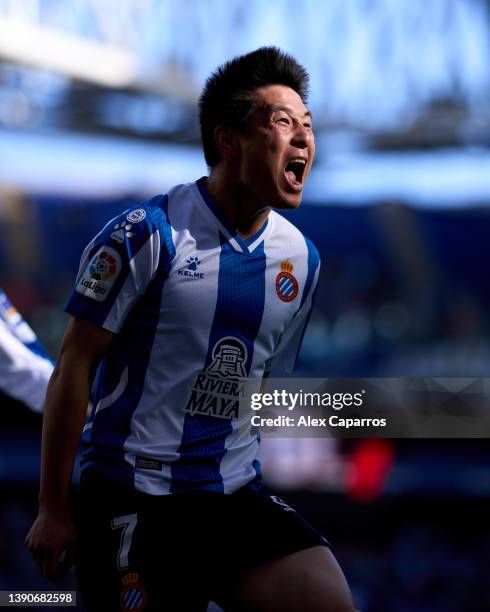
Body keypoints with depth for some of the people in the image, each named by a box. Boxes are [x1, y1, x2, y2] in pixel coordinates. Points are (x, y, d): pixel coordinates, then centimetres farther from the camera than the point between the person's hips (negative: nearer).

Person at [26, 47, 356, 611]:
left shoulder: (300, 258, 8)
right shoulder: (148, 233, -9)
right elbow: (74, 363, -7)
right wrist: (53, 508, -7)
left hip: (233, 498, 5)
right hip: (129, 495, -4)